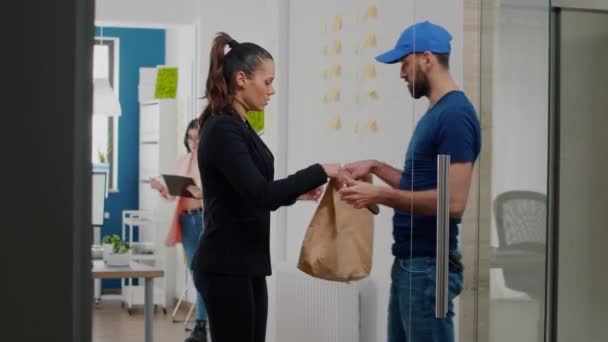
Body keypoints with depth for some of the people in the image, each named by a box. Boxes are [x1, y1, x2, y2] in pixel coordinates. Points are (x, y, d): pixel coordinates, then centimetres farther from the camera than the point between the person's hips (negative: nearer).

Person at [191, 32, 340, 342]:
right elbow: (258, 194, -25)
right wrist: (318, 172, -16)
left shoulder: (238, 127, 14)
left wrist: (296, 193, 11)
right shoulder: (222, 129, -16)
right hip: (225, 267, -10)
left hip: (246, 265, 10)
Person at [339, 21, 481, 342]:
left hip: (429, 266, -10)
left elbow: (453, 201, -23)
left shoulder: (455, 115, -16)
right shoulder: (435, 113, 14)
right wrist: (376, 167, 11)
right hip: (408, 261, 10)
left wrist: (380, 195, -21)